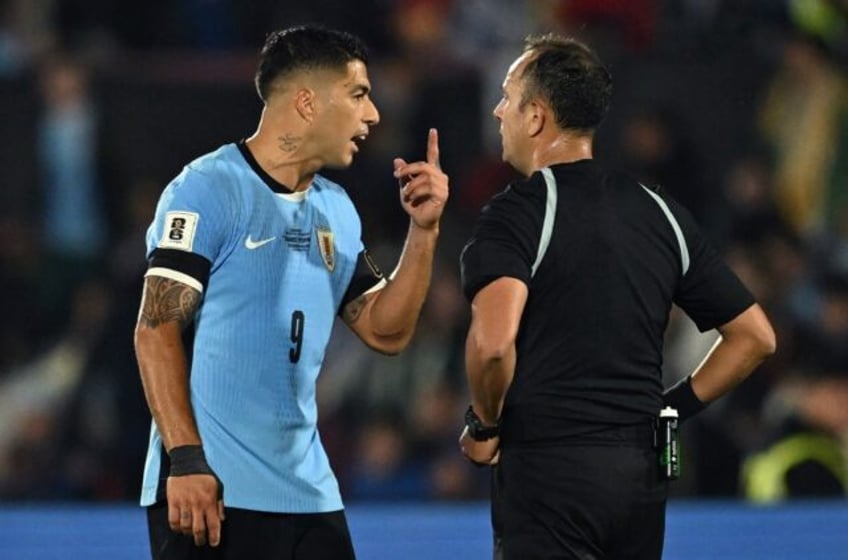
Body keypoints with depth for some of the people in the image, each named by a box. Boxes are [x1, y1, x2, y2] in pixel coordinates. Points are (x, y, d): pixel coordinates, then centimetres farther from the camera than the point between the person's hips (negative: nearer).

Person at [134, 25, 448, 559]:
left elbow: (387, 332, 15)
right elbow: (157, 329, -12)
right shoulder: (208, 189, -8)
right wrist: (185, 461, -20)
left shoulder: (337, 210, 14)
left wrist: (424, 231, 3)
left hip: (308, 495, 7)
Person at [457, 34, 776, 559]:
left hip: (549, 471, -6)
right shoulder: (660, 211, 11)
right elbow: (756, 336, 14)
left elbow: (493, 343, -27)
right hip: (642, 472, 6)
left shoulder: (517, 213, -9)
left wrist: (484, 426, -9)